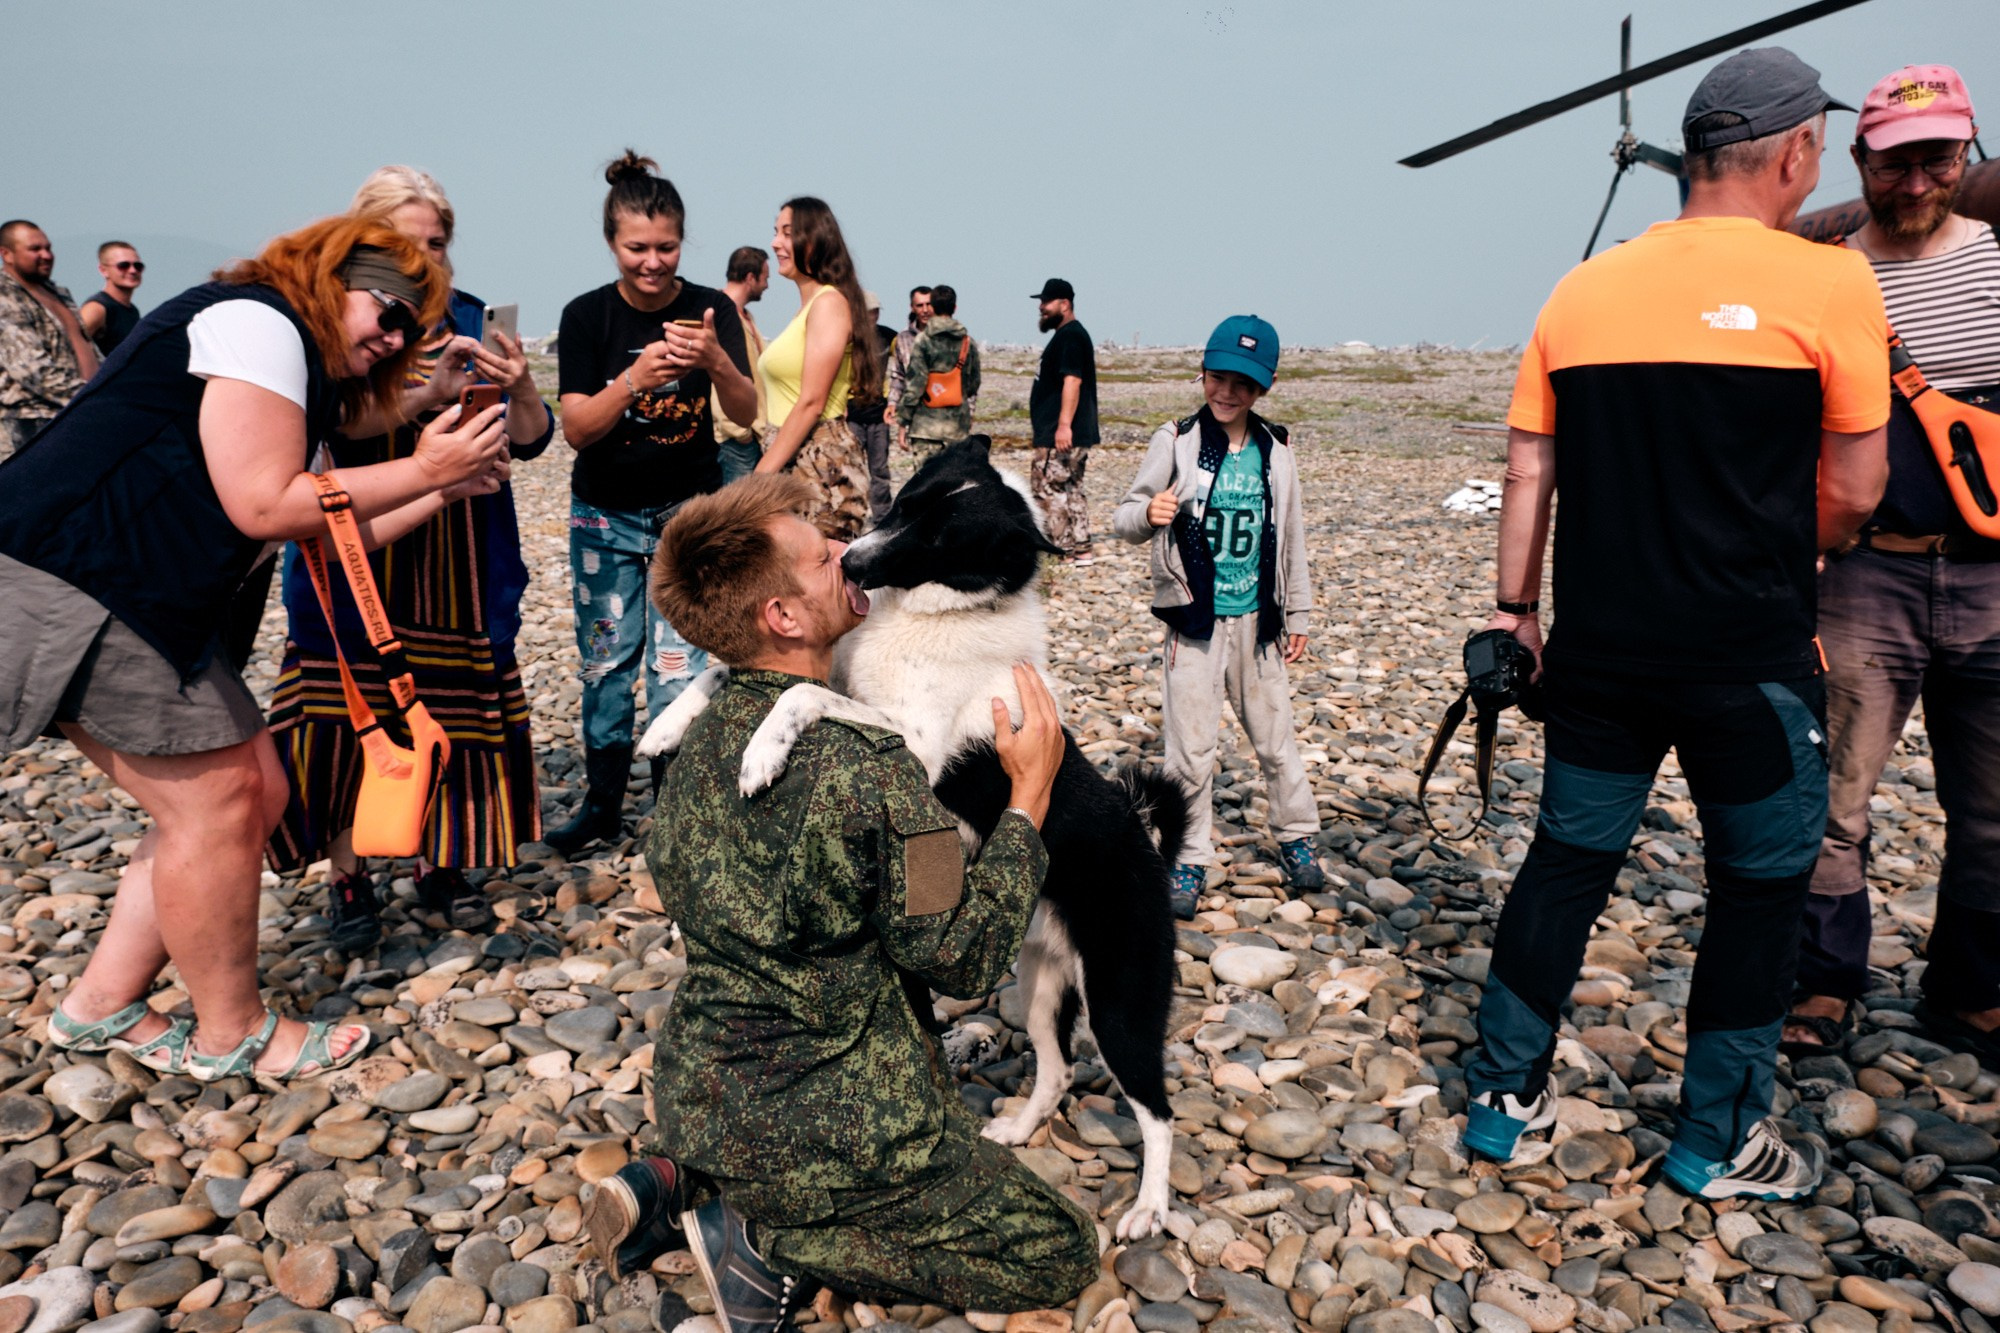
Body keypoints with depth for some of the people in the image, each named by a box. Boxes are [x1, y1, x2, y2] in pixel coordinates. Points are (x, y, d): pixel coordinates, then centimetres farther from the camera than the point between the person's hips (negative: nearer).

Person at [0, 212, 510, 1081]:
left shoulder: (304, 379, 21)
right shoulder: (257, 321, -10)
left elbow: (327, 538, 16)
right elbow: (263, 507, -19)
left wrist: (446, 490, 12)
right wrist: (422, 469, -12)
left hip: (145, 608, 10)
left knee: (255, 792, 9)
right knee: (212, 803, -3)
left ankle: (103, 1006, 22)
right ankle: (232, 1035, 13)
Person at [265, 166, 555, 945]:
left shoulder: (472, 325, 8)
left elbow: (530, 441, 2)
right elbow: (342, 420, -19)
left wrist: (520, 389, -19)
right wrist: (430, 392, -34)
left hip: (458, 566, 3)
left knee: (452, 712, 3)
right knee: (350, 713, -2)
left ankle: (442, 865, 19)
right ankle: (347, 878, 12)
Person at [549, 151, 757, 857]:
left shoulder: (711, 309, -8)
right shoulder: (587, 316, -7)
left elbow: (747, 411, -19)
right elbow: (576, 427, -14)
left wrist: (716, 359, -39)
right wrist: (635, 378, -32)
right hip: (605, 515, 1)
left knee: (678, 670, -5)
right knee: (606, 664, 9)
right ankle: (603, 801, 25)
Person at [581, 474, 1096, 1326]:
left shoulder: (702, 737, -2)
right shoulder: (867, 767, -27)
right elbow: (965, 961, -19)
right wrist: (1031, 793, -12)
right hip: (823, 1121, -8)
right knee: (1059, 1255, 5)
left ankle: (681, 1189, 14)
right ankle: (770, 1241, -2)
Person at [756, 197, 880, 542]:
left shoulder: (829, 303, -10)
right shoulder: (807, 307, 18)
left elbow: (811, 403, -17)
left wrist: (761, 474, -17)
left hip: (820, 462, -9)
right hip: (794, 461, 9)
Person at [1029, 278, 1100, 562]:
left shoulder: (1070, 336, -12)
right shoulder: (1067, 336, 20)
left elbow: (1072, 380, -23)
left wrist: (1064, 424, -28)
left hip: (1060, 435, -11)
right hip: (1078, 435, 11)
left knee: (1046, 489, -8)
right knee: (1071, 490, 12)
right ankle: (1081, 550, 14)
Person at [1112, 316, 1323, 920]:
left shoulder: (1276, 450, 3)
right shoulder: (1176, 440, -7)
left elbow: (1291, 538, 11)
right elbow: (1124, 519, -10)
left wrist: (1297, 616, 12)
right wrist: (1147, 513, -34)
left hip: (1257, 621, 3)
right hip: (1194, 621, -2)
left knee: (1275, 737, 14)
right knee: (1190, 750, 2)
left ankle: (1297, 836, 35)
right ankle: (1191, 860, 18)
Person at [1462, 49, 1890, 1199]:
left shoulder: (1583, 290, 5)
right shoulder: (1827, 282, -7)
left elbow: (1528, 469, 5)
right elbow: (1854, 491, -5)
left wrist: (1515, 609, 11)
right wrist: (1775, 567, 14)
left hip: (1599, 651, 4)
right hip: (1752, 661, -4)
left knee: (1568, 861, 15)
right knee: (1763, 885, 13)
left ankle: (1506, 1096, 24)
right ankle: (1721, 1141, 24)